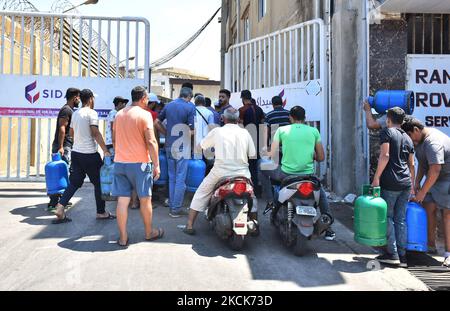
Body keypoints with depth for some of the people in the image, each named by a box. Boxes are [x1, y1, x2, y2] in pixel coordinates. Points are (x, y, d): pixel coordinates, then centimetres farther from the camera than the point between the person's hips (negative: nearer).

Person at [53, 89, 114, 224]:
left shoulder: (75, 113, 13)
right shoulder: (92, 113, -11)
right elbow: (96, 133, -18)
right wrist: (106, 151, -18)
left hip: (76, 152, 7)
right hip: (89, 154, -7)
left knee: (74, 183, 10)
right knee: (99, 183, 6)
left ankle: (60, 207, -3)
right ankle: (101, 212, 14)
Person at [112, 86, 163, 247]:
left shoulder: (119, 114, 11)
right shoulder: (144, 114, -9)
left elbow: (115, 139, 18)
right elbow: (151, 142, -15)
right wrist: (156, 165, -11)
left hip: (120, 163, 5)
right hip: (139, 163, -5)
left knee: (122, 200, 5)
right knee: (145, 199, 9)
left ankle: (123, 237, 9)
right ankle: (149, 233, 23)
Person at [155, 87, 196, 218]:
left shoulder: (169, 105, 9)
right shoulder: (190, 106, -9)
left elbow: (157, 122, 9)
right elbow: (191, 131, -14)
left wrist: (167, 133, 13)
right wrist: (192, 132, 7)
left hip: (169, 145, 6)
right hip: (182, 147, -6)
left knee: (172, 178, 15)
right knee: (180, 179, 1)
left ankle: (172, 206, 22)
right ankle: (176, 209, 5)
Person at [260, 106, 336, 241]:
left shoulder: (282, 130, 1)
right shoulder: (314, 131, 5)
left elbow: (272, 156, -2)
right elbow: (321, 158, 7)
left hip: (286, 174, -1)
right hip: (308, 175, 2)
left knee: (264, 170, 26)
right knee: (322, 194, 30)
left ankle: (270, 202, 20)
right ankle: (328, 229, 26)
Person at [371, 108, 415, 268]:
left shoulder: (387, 132, -1)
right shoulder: (407, 138, 18)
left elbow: (385, 155, -13)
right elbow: (411, 164, 19)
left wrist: (376, 178, -12)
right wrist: (412, 184, 25)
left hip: (390, 182, -6)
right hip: (406, 183, 6)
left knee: (387, 216, 2)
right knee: (401, 219, 9)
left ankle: (392, 253, 1)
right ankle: (402, 256, 12)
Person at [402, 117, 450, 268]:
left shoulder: (432, 142, -26)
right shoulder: (421, 140, 6)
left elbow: (435, 169, -31)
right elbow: (423, 164, 14)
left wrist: (422, 192, -24)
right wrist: (417, 183, 8)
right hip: (434, 178, 9)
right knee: (429, 208, 2)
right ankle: (431, 246, 11)